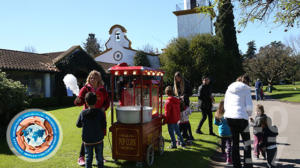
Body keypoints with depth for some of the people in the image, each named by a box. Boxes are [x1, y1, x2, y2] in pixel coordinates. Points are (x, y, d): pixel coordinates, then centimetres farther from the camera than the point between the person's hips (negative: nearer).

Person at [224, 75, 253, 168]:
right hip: (241, 117, -5)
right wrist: (249, 114, 12)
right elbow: (249, 106, -6)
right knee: (247, 142, 6)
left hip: (229, 116, 5)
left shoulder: (229, 89, 15)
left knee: (235, 142, 14)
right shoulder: (246, 89, 0)